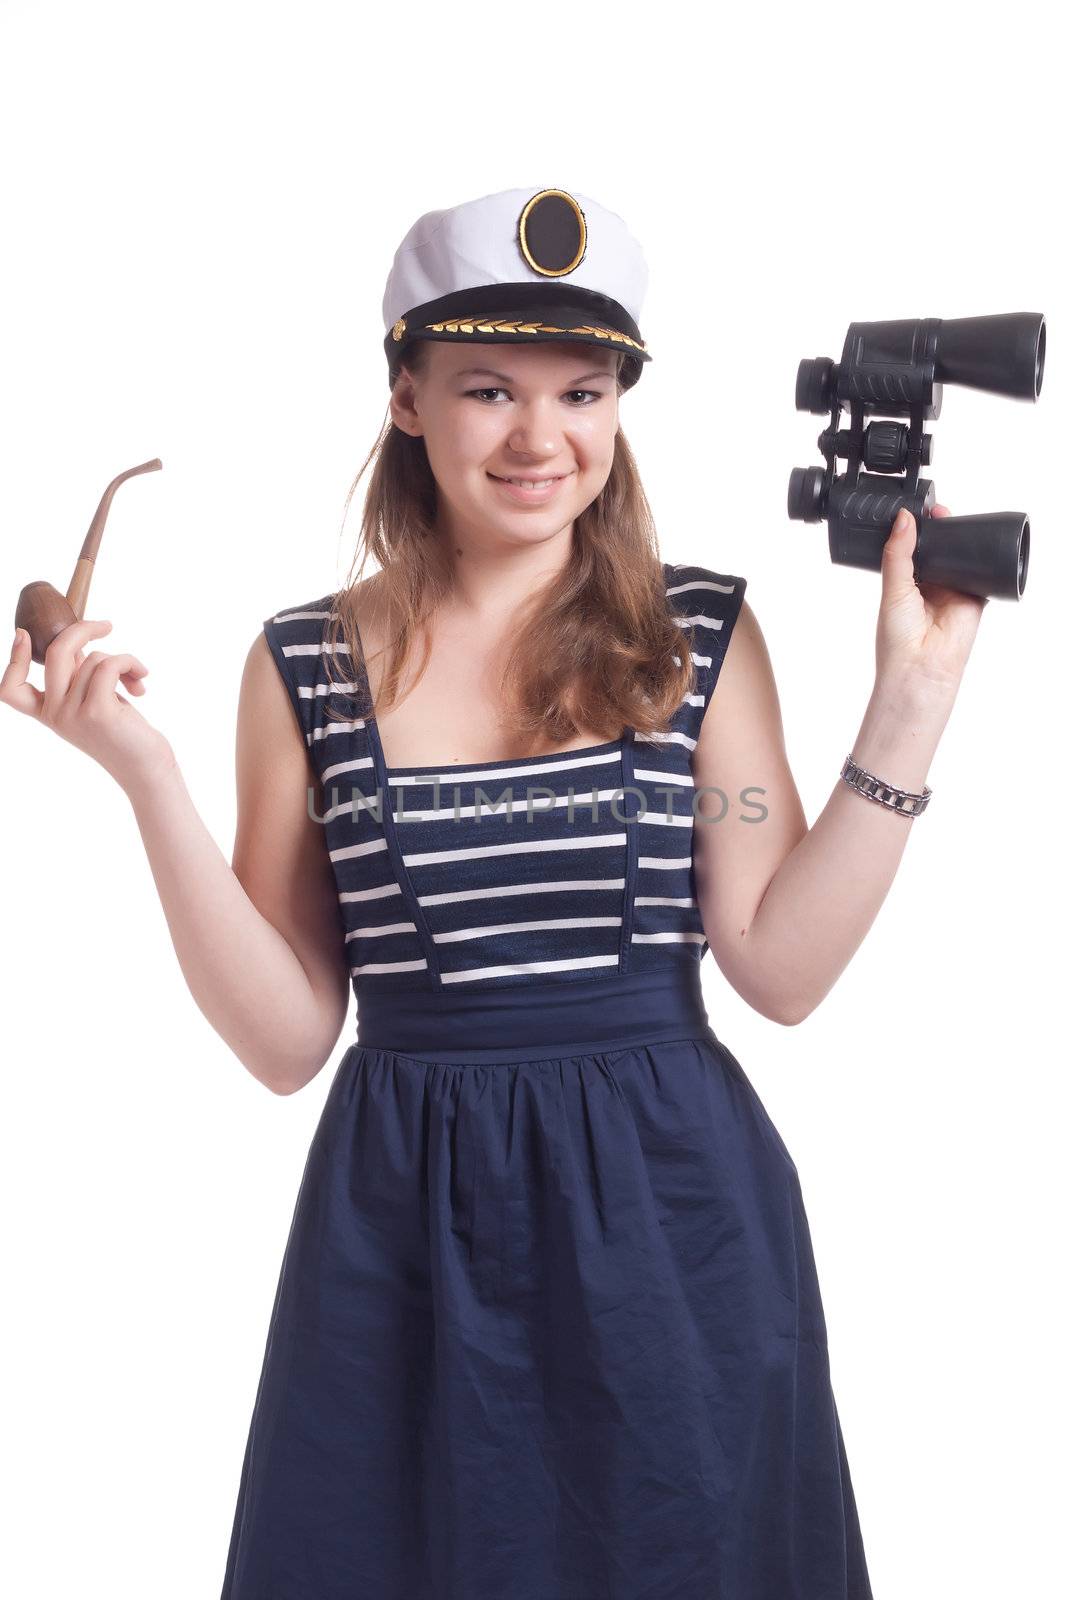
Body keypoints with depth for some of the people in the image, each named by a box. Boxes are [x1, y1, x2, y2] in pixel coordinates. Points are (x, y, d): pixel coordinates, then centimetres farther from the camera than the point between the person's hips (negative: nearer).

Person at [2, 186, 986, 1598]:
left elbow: (781, 968, -6)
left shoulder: (700, 633, 0)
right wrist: (148, 776, -11)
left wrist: (911, 702, -10)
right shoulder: (306, 664, 0)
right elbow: (285, 1038, -2)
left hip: (667, 1215, 0)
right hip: (405, 1219, 0)